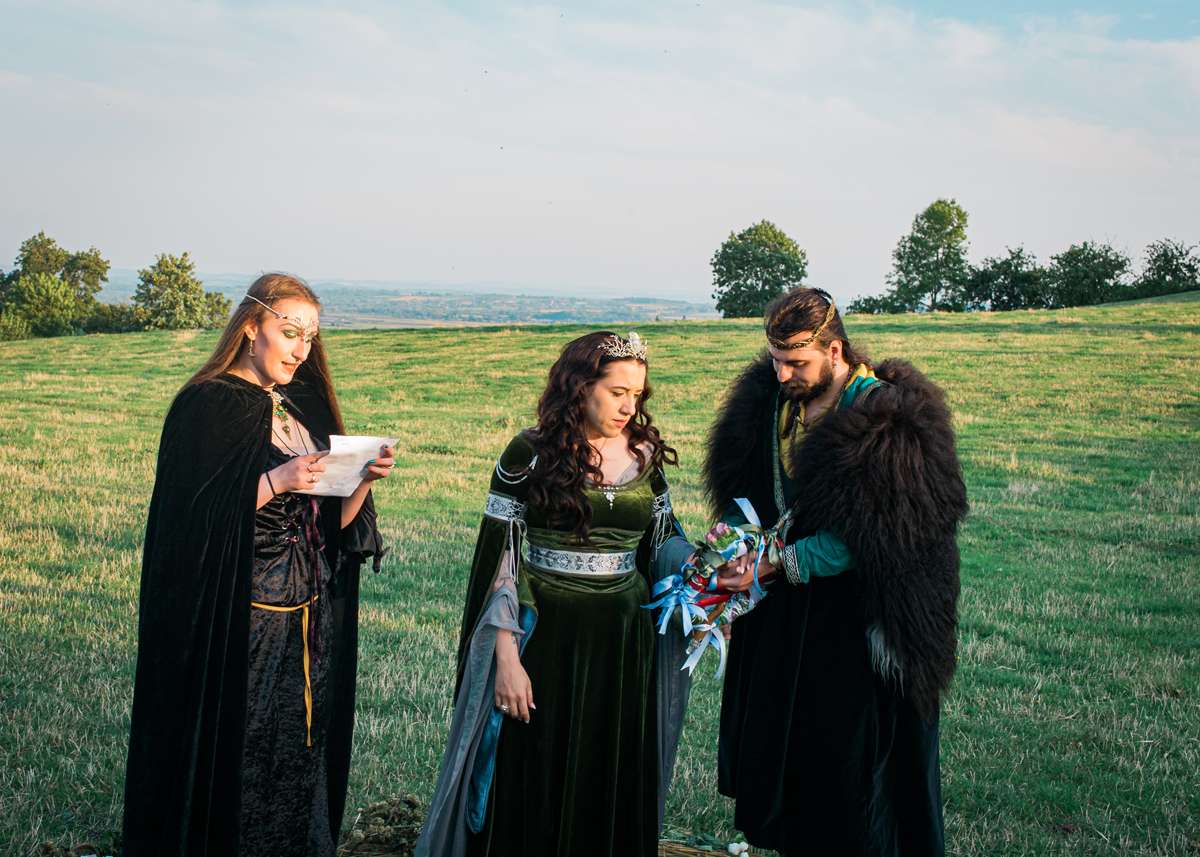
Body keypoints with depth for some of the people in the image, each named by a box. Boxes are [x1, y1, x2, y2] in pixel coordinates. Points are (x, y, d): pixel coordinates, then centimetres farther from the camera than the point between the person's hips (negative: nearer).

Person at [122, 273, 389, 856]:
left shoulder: (305, 407, 11)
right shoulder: (208, 407, -9)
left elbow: (334, 521, 10)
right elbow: (193, 518, -16)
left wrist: (365, 478, -9)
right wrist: (276, 481, -24)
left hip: (310, 626, 6)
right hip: (238, 627, -6)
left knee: (299, 760, 12)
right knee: (237, 765, 1)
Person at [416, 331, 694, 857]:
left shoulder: (645, 456, 4)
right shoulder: (529, 455, -8)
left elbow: (662, 543, 11)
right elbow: (499, 559, -8)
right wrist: (507, 656, -13)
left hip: (623, 642, 4)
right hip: (545, 639, -3)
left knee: (615, 786, 12)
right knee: (531, 785, 6)